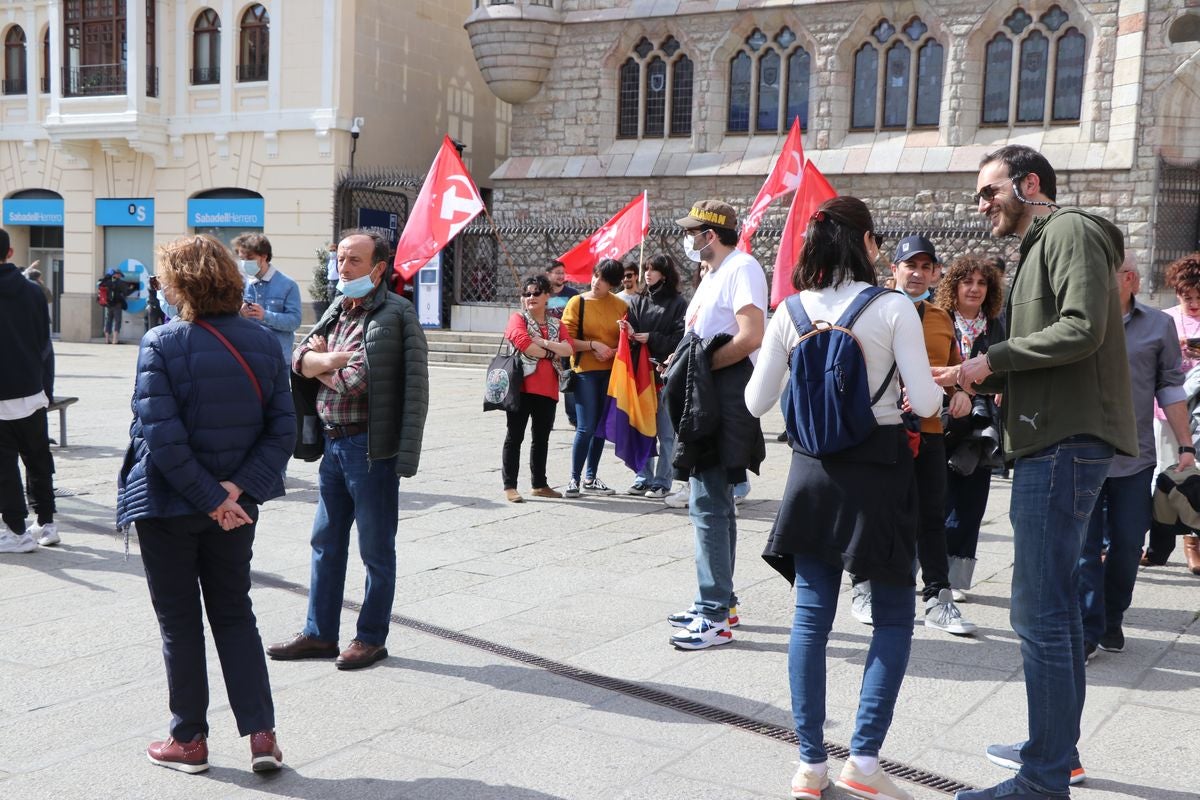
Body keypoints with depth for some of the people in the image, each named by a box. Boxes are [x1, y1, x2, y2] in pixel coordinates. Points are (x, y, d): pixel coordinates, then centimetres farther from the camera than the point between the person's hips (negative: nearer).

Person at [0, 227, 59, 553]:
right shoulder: (32, 291, 3)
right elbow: (45, 345, 7)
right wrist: (47, 390, 13)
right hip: (32, 391, 4)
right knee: (38, 460, 14)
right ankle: (46, 523, 19)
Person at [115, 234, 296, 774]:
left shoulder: (162, 344, -16)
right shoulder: (262, 343, -2)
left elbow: (163, 437, -22)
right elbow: (282, 429, -6)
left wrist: (213, 499, -16)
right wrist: (237, 488, -12)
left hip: (168, 506, -4)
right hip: (235, 509, 4)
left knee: (179, 623, 10)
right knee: (235, 615, 16)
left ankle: (189, 739, 20)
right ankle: (261, 733, 10)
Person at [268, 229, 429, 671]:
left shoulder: (395, 314, -12)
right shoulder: (337, 310, 12)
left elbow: (356, 381, -19)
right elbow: (300, 359, 0)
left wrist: (322, 362, -6)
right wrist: (335, 359, -15)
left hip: (370, 446, -8)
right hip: (332, 441, 8)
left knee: (376, 548, 5)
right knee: (326, 542, 15)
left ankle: (371, 638, 18)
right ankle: (319, 633, 27)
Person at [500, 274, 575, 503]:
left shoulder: (556, 325, 14)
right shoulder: (518, 319, 0)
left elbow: (569, 349, -2)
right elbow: (524, 344, -19)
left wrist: (543, 342, -14)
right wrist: (551, 353, -8)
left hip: (547, 389, 5)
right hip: (522, 387, -5)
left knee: (542, 438, 13)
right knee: (515, 436, -1)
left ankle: (540, 485, 23)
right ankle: (509, 486, 2)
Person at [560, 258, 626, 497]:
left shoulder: (621, 306, 5)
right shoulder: (577, 302, -3)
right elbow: (566, 339, -6)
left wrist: (614, 351, -10)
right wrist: (593, 345, -16)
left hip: (611, 372, 4)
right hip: (585, 371, -4)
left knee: (601, 428, 11)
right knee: (586, 428, -9)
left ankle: (590, 478, 23)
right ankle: (574, 479, 3)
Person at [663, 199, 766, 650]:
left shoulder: (742, 268, -12)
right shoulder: (713, 273, 21)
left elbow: (750, 336, -24)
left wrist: (700, 366, -16)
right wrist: (684, 363, 7)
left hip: (725, 400, -11)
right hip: (705, 401, 11)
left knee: (709, 503, -12)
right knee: (713, 501, 17)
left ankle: (716, 617, -7)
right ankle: (719, 601, 28)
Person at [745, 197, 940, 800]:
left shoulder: (791, 312, 0)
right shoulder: (893, 307, -9)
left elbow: (757, 402, 4)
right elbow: (924, 402, -11)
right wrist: (938, 390, 12)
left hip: (815, 469, 3)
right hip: (879, 467, -3)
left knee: (811, 617, 9)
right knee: (893, 618, 10)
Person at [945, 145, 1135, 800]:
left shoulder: (1070, 231, -6)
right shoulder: (1040, 248, 24)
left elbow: (1082, 329, -20)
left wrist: (994, 357, -13)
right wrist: (978, 378, 7)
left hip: (1065, 444, -11)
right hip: (1053, 443, 11)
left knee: (1041, 612, -10)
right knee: (1052, 606, 16)